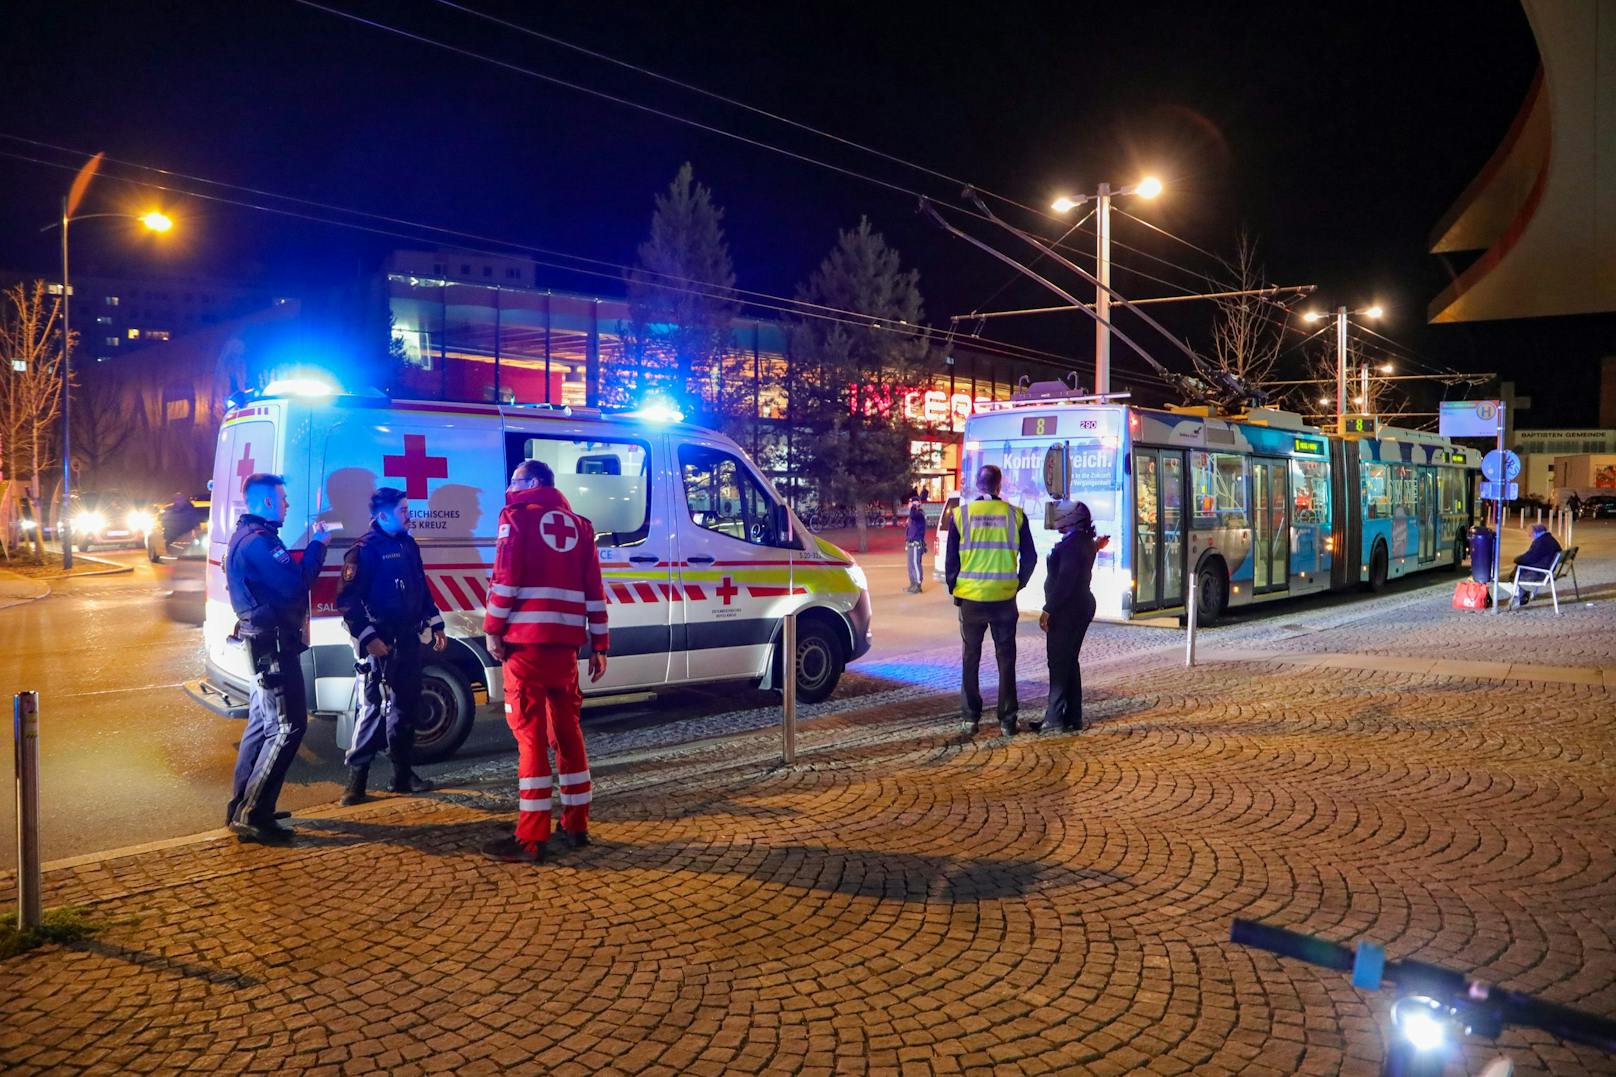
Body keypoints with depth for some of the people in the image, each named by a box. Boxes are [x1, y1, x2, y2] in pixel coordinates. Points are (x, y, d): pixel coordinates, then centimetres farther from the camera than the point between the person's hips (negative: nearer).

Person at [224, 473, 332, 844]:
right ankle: (252, 816, -5)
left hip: (264, 644, 11)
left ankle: (241, 807, 26)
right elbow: (294, 585, -26)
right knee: (287, 727, -8)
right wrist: (317, 545, -16)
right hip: (273, 644, -11)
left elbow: (286, 577, 16)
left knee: (262, 723, 17)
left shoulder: (249, 535, 16)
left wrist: (314, 545, 7)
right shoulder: (258, 541, -20)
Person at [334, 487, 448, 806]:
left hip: (408, 640, 7)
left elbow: (422, 588, 20)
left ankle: (402, 774, 21)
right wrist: (367, 637, -19)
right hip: (380, 644, -7)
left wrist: (435, 626, 17)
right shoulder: (365, 550, -10)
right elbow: (347, 600, -14)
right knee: (373, 708, -7)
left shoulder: (408, 545, 13)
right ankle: (356, 779, 1)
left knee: (406, 707, 12)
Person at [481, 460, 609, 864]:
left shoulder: (517, 516, 3)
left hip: (527, 639, -5)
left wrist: (493, 629, -2)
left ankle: (531, 839, -4)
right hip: (565, 641, 5)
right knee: (567, 729, 14)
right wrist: (598, 645, 13)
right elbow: (594, 590, 12)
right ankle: (576, 824, 20)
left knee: (530, 732, -5)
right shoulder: (578, 524, 17)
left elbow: (506, 579, -9)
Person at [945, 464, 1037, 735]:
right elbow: (1030, 557, 1)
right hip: (1004, 598, 0)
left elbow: (951, 559, -2)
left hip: (971, 598, 0)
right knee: (1006, 658, 10)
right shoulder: (1015, 515, -3)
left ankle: (971, 717, 14)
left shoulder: (960, 514, -5)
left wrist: (954, 588, 11)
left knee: (970, 658, 12)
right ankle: (1007, 719, 11)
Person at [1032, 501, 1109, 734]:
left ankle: (1055, 719, -5)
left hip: (1067, 610, -10)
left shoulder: (1071, 544, -19)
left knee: (1058, 663, -7)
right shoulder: (1085, 542, 12)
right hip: (1081, 607, 10)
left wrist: (1048, 610, -21)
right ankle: (1073, 717, 18)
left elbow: (1065, 581, -24)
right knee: (1069, 662, 14)